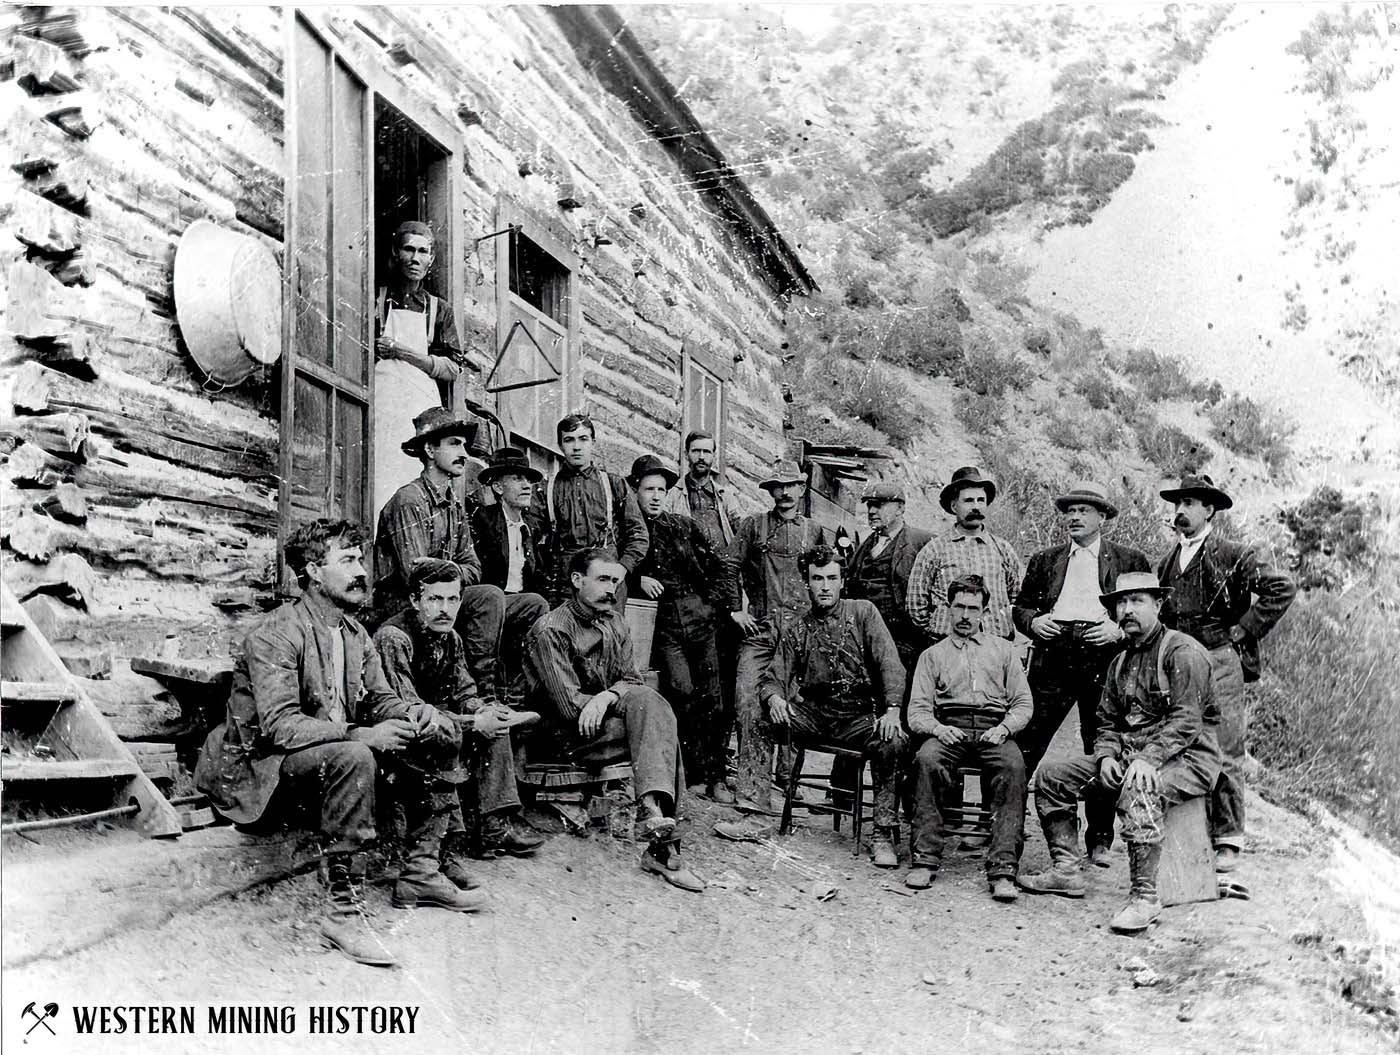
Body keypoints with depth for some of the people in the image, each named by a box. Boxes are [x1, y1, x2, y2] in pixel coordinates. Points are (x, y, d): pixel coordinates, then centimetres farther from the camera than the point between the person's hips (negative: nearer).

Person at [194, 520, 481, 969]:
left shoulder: (355, 634, 9)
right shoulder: (276, 634, -17)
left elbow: (378, 699, 9)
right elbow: (279, 726, -27)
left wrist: (413, 712, -15)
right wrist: (361, 735, -35)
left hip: (337, 747, 8)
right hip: (263, 767, -8)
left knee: (440, 735, -4)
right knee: (353, 758, -38)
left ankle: (419, 873, 1)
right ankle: (344, 911, -33)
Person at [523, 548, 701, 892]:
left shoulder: (614, 622, 14)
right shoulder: (551, 630, -10)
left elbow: (631, 680, 6)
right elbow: (570, 706, -16)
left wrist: (607, 697, -19)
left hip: (608, 720, 6)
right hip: (571, 736, -6)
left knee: (645, 698, -25)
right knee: (662, 727, -25)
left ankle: (655, 812, -30)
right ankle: (662, 847, -31)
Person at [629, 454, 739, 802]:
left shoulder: (685, 526, 17)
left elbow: (717, 567, 16)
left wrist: (732, 605, 5)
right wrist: (639, 579, -11)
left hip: (701, 616, 3)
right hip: (662, 622, -3)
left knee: (712, 698, -3)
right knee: (683, 693, -18)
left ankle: (716, 776, 5)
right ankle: (698, 773, -9)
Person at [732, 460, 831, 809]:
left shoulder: (815, 531, 14)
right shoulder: (753, 525, 12)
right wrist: (734, 609, 3)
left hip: (802, 628, 0)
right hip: (759, 627, 0)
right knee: (748, 699, -13)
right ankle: (754, 789, -12)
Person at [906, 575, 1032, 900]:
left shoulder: (1004, 650, 24)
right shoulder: (932, 655, 21)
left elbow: (1023, 703, 15)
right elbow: (917, 711, 11)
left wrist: (1004, 728, -6)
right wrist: (938, 728, -12)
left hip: (994, 730, 0)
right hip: (947, 729, 0)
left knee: (1013, 766, -33)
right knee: (927, 760, -34)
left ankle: (1003, 867, -36)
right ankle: (925, 859, -29)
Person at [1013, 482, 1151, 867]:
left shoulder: (1131, 560, 13)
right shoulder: (1044, 560, 20)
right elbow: (1020, 606, 20)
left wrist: (1119, 630, -9)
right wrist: (1033, 621, -2)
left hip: (1103, 659, -1)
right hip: (1052, 658, 1)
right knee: (1024, 745, -6)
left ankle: (1099, 840, 12)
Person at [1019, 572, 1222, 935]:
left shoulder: (1183, 651, -9)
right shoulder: (1120, 663, 17)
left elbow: (1187, 720, -19)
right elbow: (1108, 722, 18)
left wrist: (1148, 759, -30)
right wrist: (1106, 756, -3)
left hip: (1186, 757, -8)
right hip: (1130, 754, 9)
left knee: (1139, 790, -40)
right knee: (1051, 776, 1)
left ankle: (1144, 897, -33)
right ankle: (1067, 869, 4)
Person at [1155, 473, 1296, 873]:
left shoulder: (1235, 555, -2)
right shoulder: (1168, 562, 16)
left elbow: (1283, 587, -9)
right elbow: (1161, 613, 29)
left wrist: (1244, 630, -8)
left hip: (1220, 662, -5)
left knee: (1224, 756, -4)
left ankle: (1228, 842, 5)